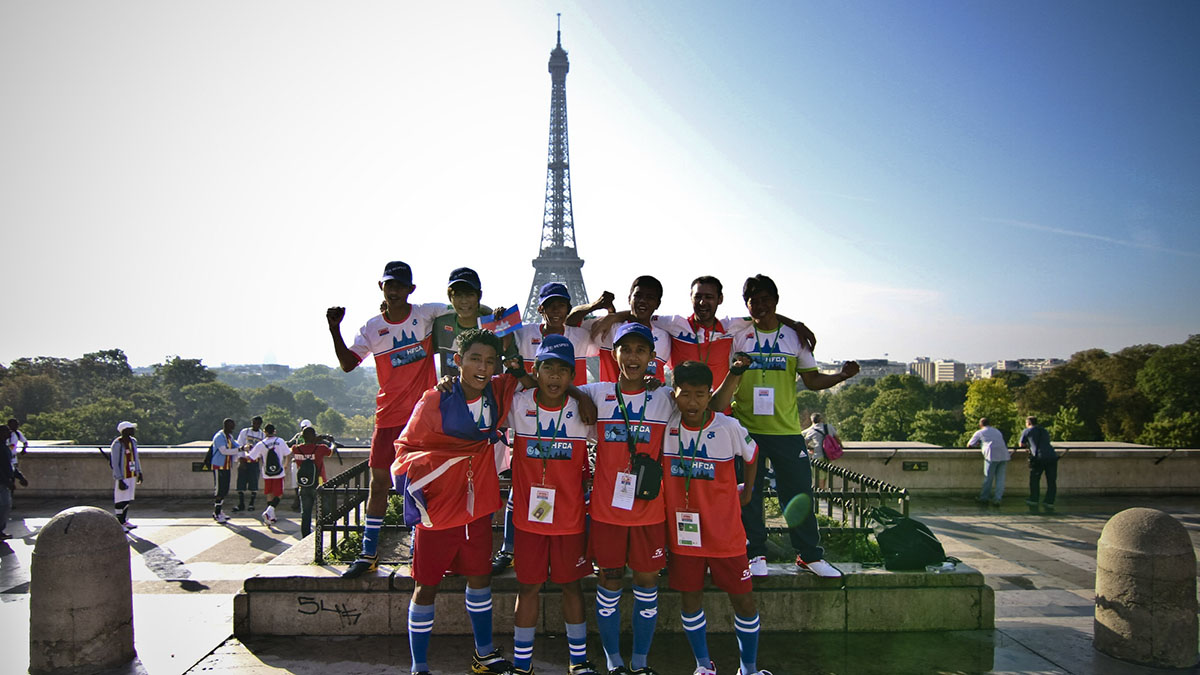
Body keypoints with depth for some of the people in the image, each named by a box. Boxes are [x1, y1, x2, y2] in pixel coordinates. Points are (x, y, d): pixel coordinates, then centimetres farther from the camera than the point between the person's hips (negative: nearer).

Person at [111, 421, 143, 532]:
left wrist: (139, 473, 16)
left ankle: (124, 521, 23)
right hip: (121, 476, -7)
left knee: (127, 499, 13)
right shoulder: (117, 444, -16)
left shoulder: (133, 441, 7)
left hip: (132, 475, 7)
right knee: (120, 500, -1)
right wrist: (120, 480, -17)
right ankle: (119, 524, 6)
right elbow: (115, 463, -15)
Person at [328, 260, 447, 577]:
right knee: (379, 481, 5)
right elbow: (348, 363, -2)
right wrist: (335, 330, -14)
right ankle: (368, 554, 15)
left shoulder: (426, 314, -1)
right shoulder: (373, 327, 5)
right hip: (389, 416, 2)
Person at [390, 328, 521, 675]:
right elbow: (406, 448, -5)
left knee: (480, 578, 18)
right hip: (437, 510, -4)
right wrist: (411, 490, -18)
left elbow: (523, 373, 16)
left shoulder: (499, 393, -3)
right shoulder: (434, 401, -15)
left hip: (478, 507, 5)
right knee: (426, 588, 5)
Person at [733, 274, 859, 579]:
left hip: (786, 429, 1)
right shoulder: (737, 337, 3)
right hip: (746, 428, -1)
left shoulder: (795, 337, 7)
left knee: (798, 491, 4)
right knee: (748, 494, 4)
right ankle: (755, 554, 18)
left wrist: (842, 375, -8)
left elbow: (813, 380, 8)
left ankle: (809, 554, 18)